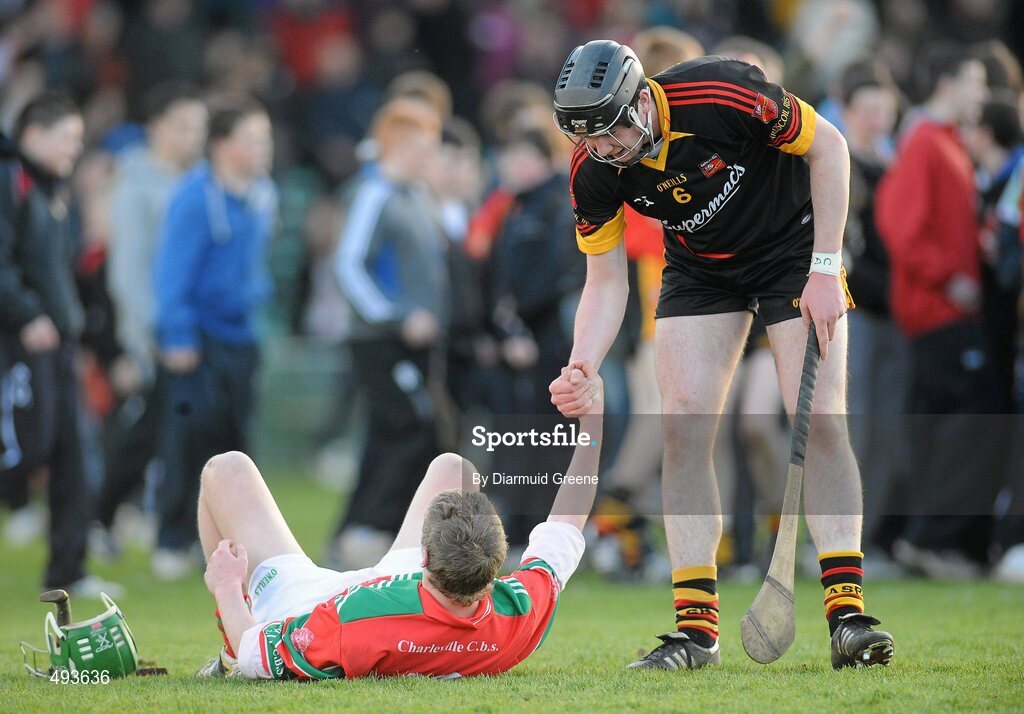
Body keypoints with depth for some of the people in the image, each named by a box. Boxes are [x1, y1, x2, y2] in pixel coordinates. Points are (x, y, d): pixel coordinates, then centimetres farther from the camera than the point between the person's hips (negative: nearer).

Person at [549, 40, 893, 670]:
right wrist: (580, 370, -26)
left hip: (794, 246, -3)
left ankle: (848, 615, -13)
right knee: (683, 427, -10)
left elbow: (828, 146, -18)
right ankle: (696, 628, -8)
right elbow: (606, 281, -9)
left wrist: (825, 269, -20)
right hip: (700, 273, 3)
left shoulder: (724, 94, -33)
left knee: (821, 423, -14)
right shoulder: (592, 173, -20)